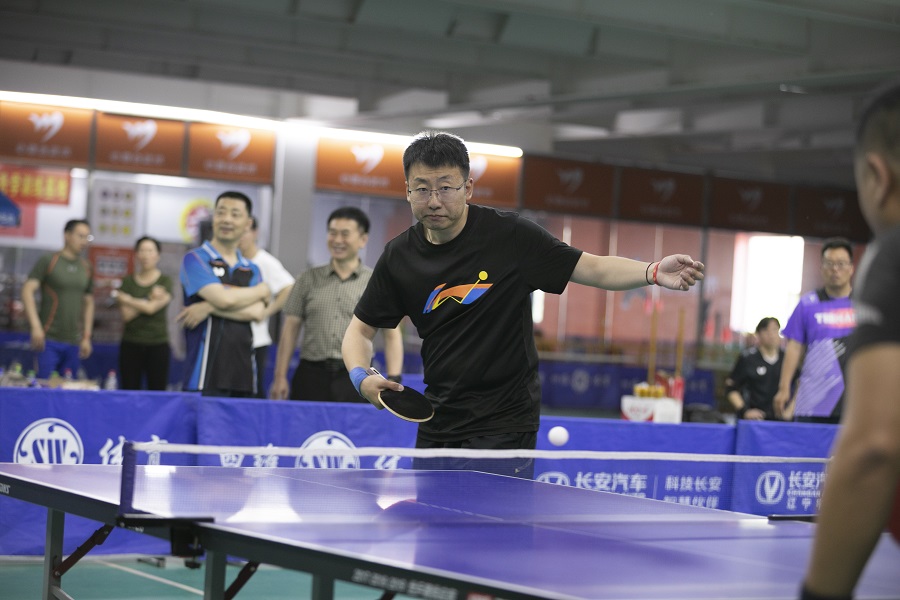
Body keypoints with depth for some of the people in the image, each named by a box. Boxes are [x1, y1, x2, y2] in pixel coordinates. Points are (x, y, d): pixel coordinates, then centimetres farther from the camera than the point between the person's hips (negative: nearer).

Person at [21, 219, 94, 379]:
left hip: (74, 342, 4)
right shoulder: (48, 262, -2)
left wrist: (87, 337, 13)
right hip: (49, 340, -4)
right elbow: (27, 291, -8)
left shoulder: (87, 268, 13)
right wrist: (35, 326, -18)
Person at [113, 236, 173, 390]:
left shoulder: (165, 281, 3)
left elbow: (151, 308, -11)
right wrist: (149, 299, -7)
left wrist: (125, 298, -1)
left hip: (158, 344, -2)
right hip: (131, 344, 2)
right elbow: (126, 315, -1)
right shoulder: (128, 281, 9)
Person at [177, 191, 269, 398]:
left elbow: (257, 312, -2)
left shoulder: (252, 270, 16)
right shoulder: (195, 259, 1)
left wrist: (209, 308, -12)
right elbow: (223, 298, -13)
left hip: (243, 373, 5)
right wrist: (261, 290, 4)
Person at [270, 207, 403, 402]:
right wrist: (280, 376, 4)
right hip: (311, 375, 1)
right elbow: (290, 329, 11)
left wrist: (393, 381, -7)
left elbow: (392, 335, 3)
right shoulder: (308, 280, 11)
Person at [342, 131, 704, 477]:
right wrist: (361, 377, -9)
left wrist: (654, 272, -26)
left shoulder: (509, 235, -11)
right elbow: (361, 329, 12)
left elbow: (593, 268, -8)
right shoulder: (399, 257, 0)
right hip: (436, 425, 4)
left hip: (504, 425, -4)